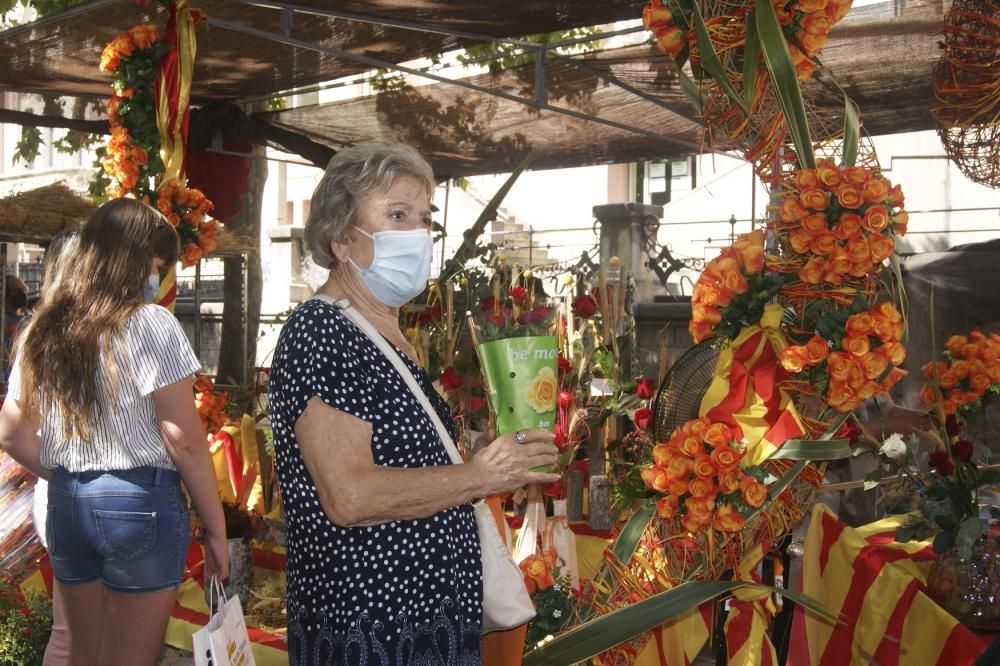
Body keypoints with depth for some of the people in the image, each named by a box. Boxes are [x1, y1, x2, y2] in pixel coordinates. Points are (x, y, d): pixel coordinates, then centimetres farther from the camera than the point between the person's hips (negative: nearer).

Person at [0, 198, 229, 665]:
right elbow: (184, 441, -14)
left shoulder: (42, 329, 9)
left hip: (65, 504, 6)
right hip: (139, 503, -6)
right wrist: (215, 528, -7)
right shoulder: (150, 324, -11)